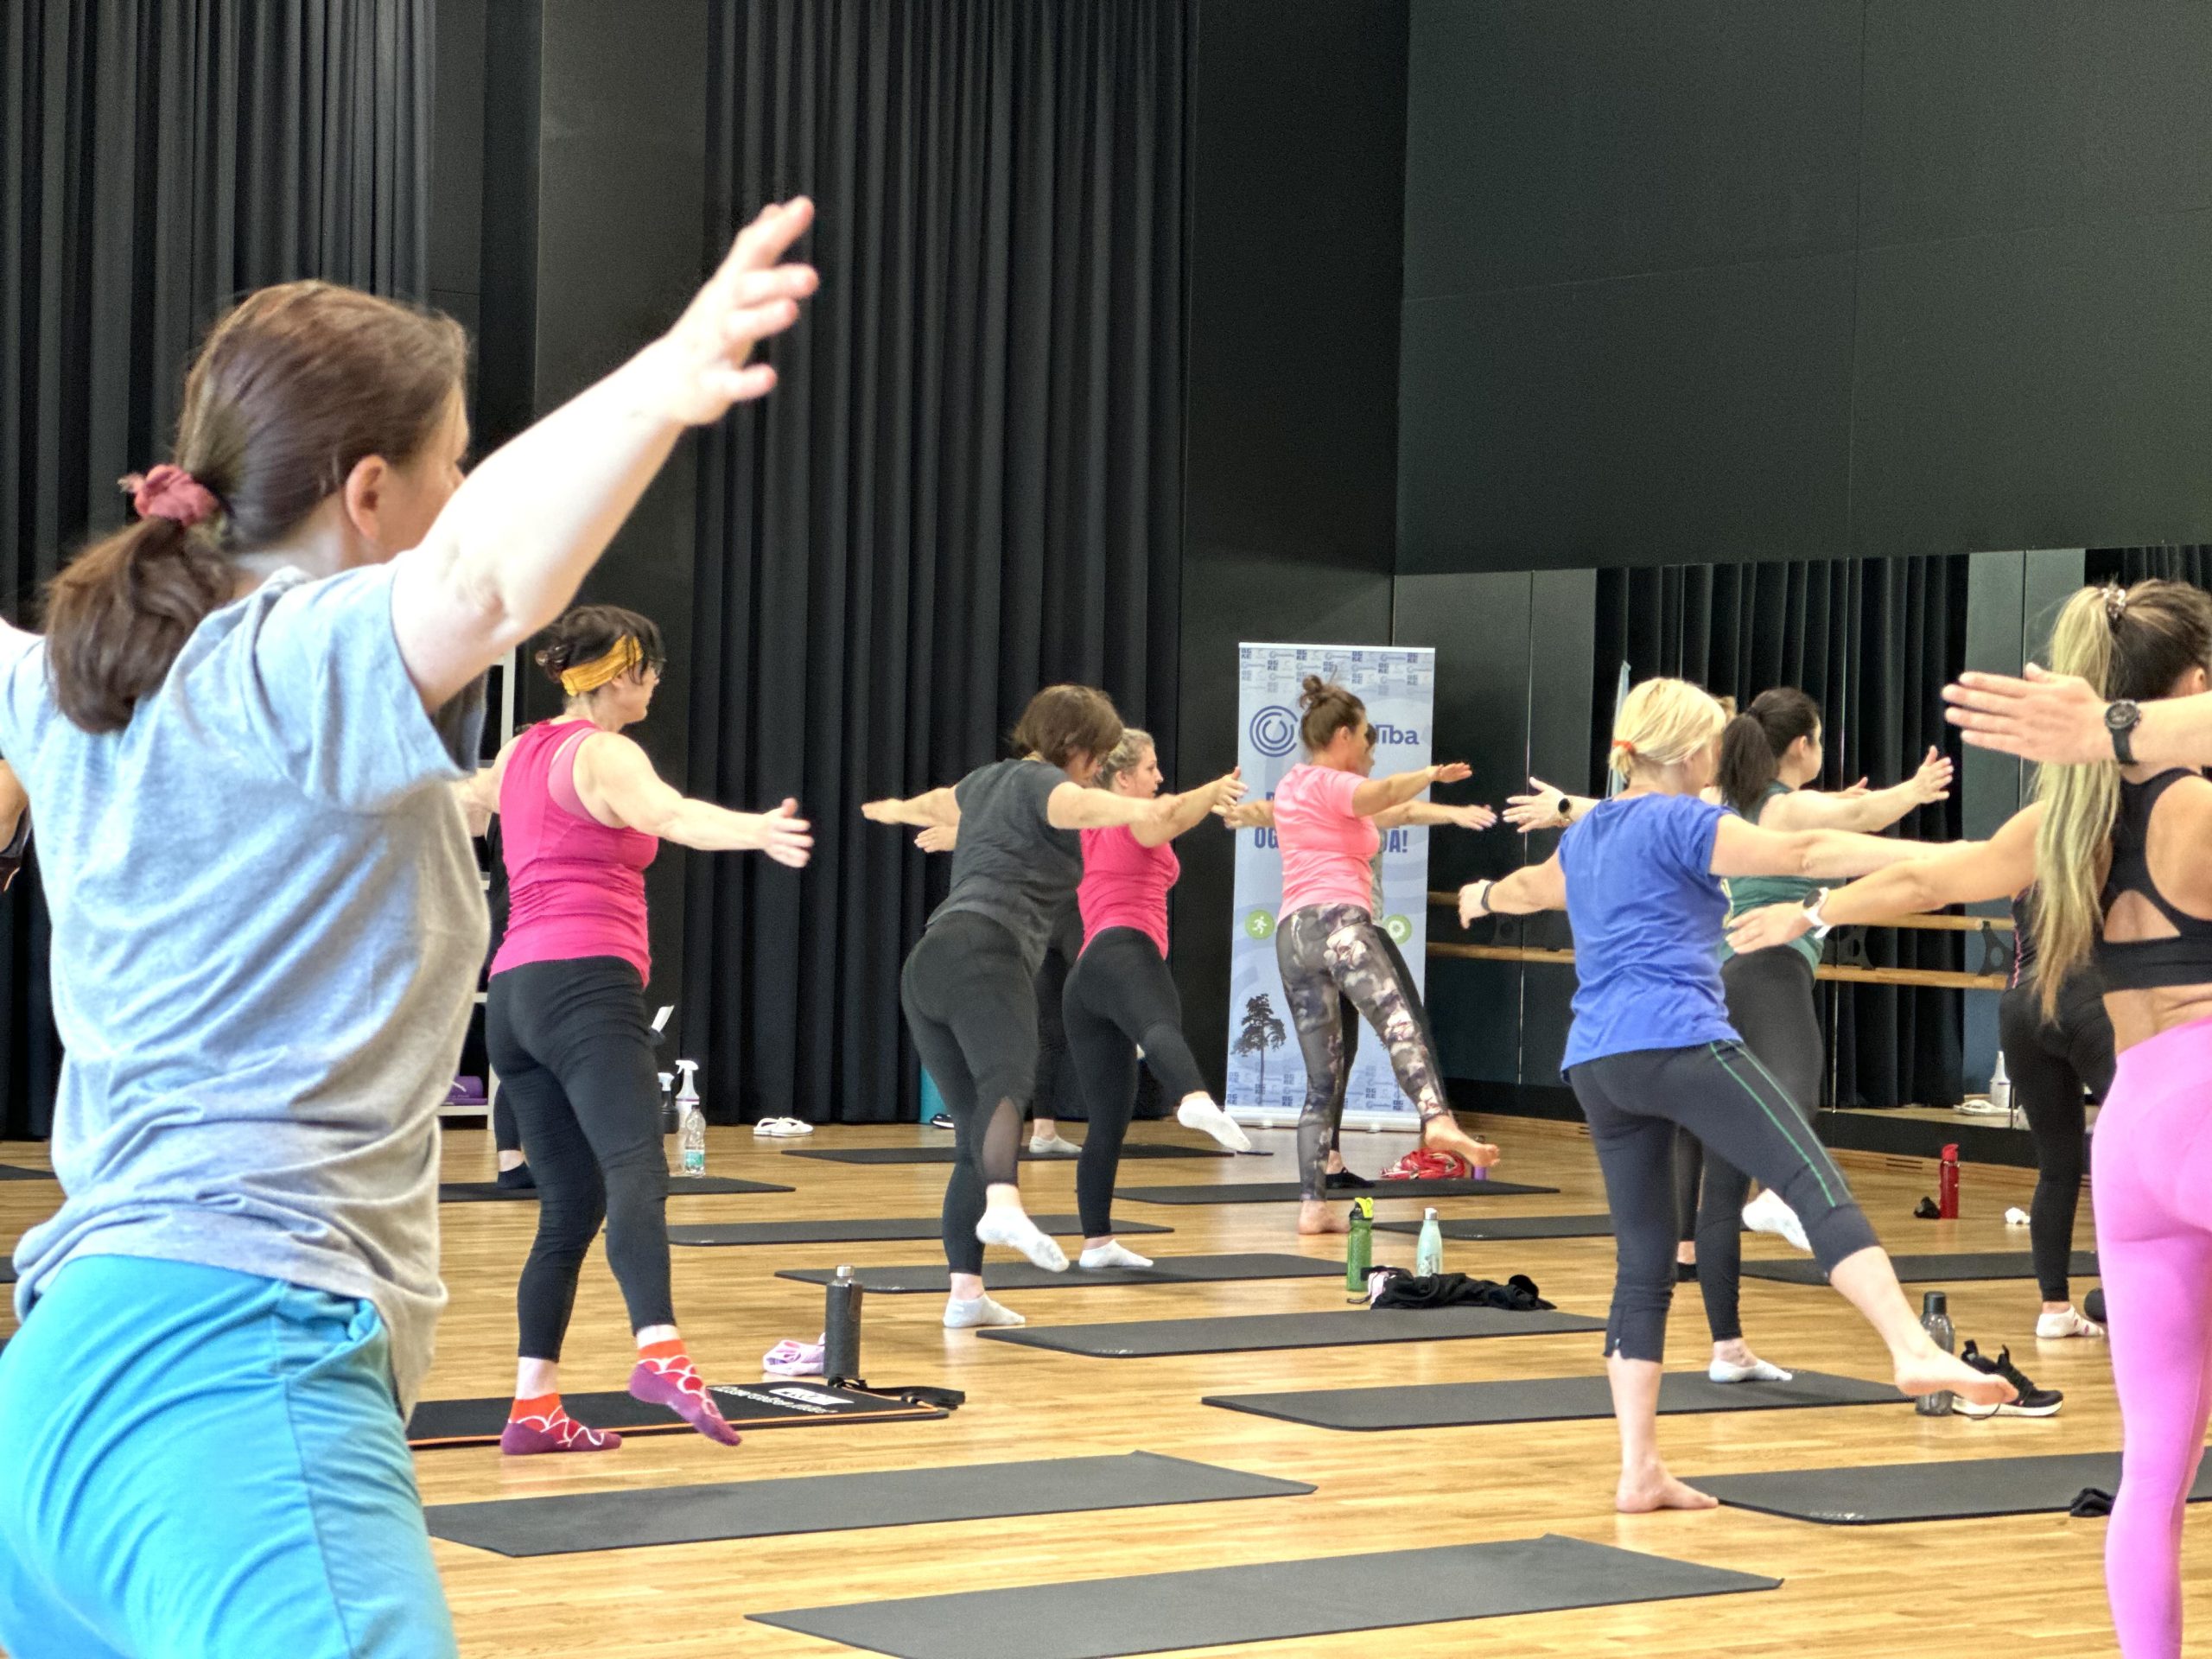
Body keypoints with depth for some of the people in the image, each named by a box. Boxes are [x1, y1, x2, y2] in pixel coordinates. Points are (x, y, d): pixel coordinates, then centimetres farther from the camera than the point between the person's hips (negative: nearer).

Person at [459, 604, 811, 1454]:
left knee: (570, 1207, 12)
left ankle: (534, 1406, 8)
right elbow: (669, 813, -26)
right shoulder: (605, 755, -2)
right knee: (636, 1172, -27)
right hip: (587, 984, -9)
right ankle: (661, 1353, -49)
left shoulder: (521, 754, 22)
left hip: (514, 993, 9)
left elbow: (464, 803, 46)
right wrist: (757, 831, -45)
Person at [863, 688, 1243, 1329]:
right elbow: (1089, 804, -22)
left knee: (973, 1132, 9)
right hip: (985, 957, -9)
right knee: (1008, 1081, -33)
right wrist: (1155, 808, -42)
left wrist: (893, 811, 76)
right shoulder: (1045, 785, 4)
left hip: (925, 964, 9)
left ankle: (965, 1292, 2)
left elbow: (933, 804, 53)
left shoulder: (988, 780, 29)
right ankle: (1004, 1208, -61)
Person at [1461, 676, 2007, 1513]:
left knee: (1643, 1264, 9)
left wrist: (1485, 895, 69)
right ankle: (1913, 1350, -40)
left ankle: (1639, 1471, 7)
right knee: (1816, 1182, -20)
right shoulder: (1679, 821, -1)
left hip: (1596, 1061, 8)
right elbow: (1801, 852, -12)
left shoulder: (1587, 832, 23)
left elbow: (1535, 885, 46)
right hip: (1677, 1042, -8)